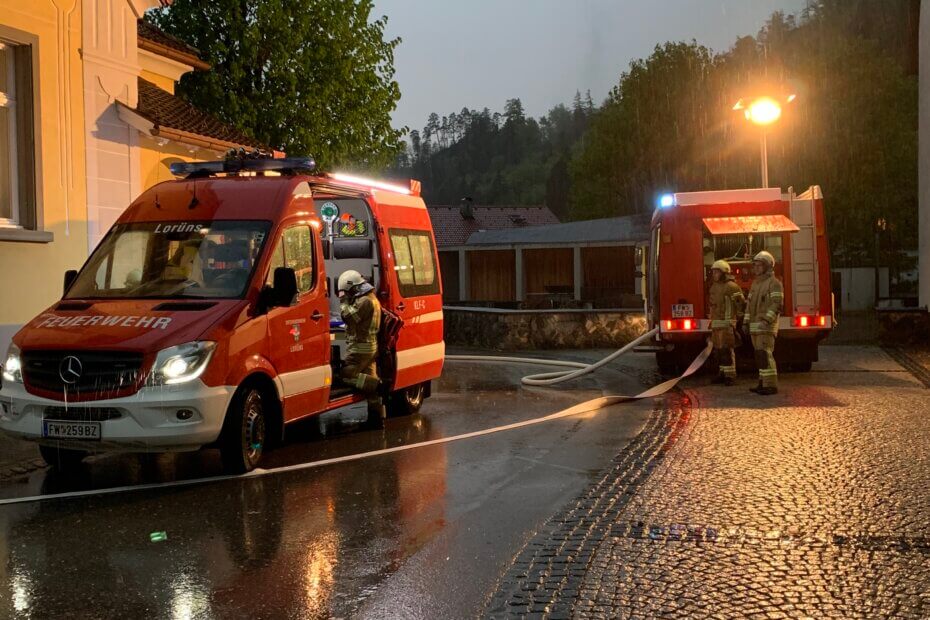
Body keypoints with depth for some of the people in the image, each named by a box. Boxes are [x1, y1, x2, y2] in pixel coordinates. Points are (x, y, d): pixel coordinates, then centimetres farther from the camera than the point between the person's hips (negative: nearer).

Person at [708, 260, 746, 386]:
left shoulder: (731, 287, -10)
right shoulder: (714, 287, 16)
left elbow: (741, 303, -11)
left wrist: (740, 317, -7)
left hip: (727, 323, -8)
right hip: (716, 323, 8)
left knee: (727, 349, -10)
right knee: (719, 349, 9)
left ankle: (730, 375, -8)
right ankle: (723, 373, 16)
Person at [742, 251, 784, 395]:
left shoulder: (774, 283, -8)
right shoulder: (755, 284, 19)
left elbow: (777, 305, -17)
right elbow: (749, 304, 21)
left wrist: (767, 320, -28)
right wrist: (746, 322, 13)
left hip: (767, 326, -8)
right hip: (755, 326, 8)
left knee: (765, 354, -15)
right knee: (760, 355, 9)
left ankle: (771, 385, -16)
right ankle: (763, 383, 14)